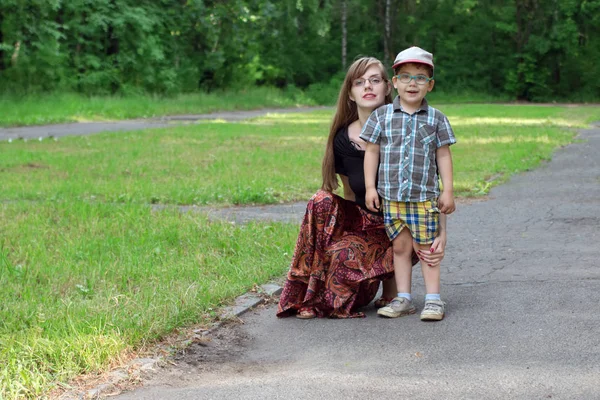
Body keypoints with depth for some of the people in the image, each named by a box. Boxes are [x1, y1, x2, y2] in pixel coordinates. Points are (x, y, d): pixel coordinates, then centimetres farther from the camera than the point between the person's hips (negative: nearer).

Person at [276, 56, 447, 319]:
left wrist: (441, 232, -24)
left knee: (345, 254, -29)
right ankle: (310, 295, -13)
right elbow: (350, 196, 8)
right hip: (364, 221, 4)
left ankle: (393, 276, 5)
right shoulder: (342, 140, -3)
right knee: (322, 201, -24)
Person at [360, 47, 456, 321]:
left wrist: (448, 191, 1)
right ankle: (403, 299, 16)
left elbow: (443, 155, 5)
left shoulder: (436, 118, 2)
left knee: (425, 246, 2)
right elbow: (372, 151, 5)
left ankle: (433, 299, 9)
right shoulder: (382, 116, 2)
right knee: (400, 247, 9)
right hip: (391, 196, 1)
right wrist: (370, 187, 0)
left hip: (424, 196, -1)